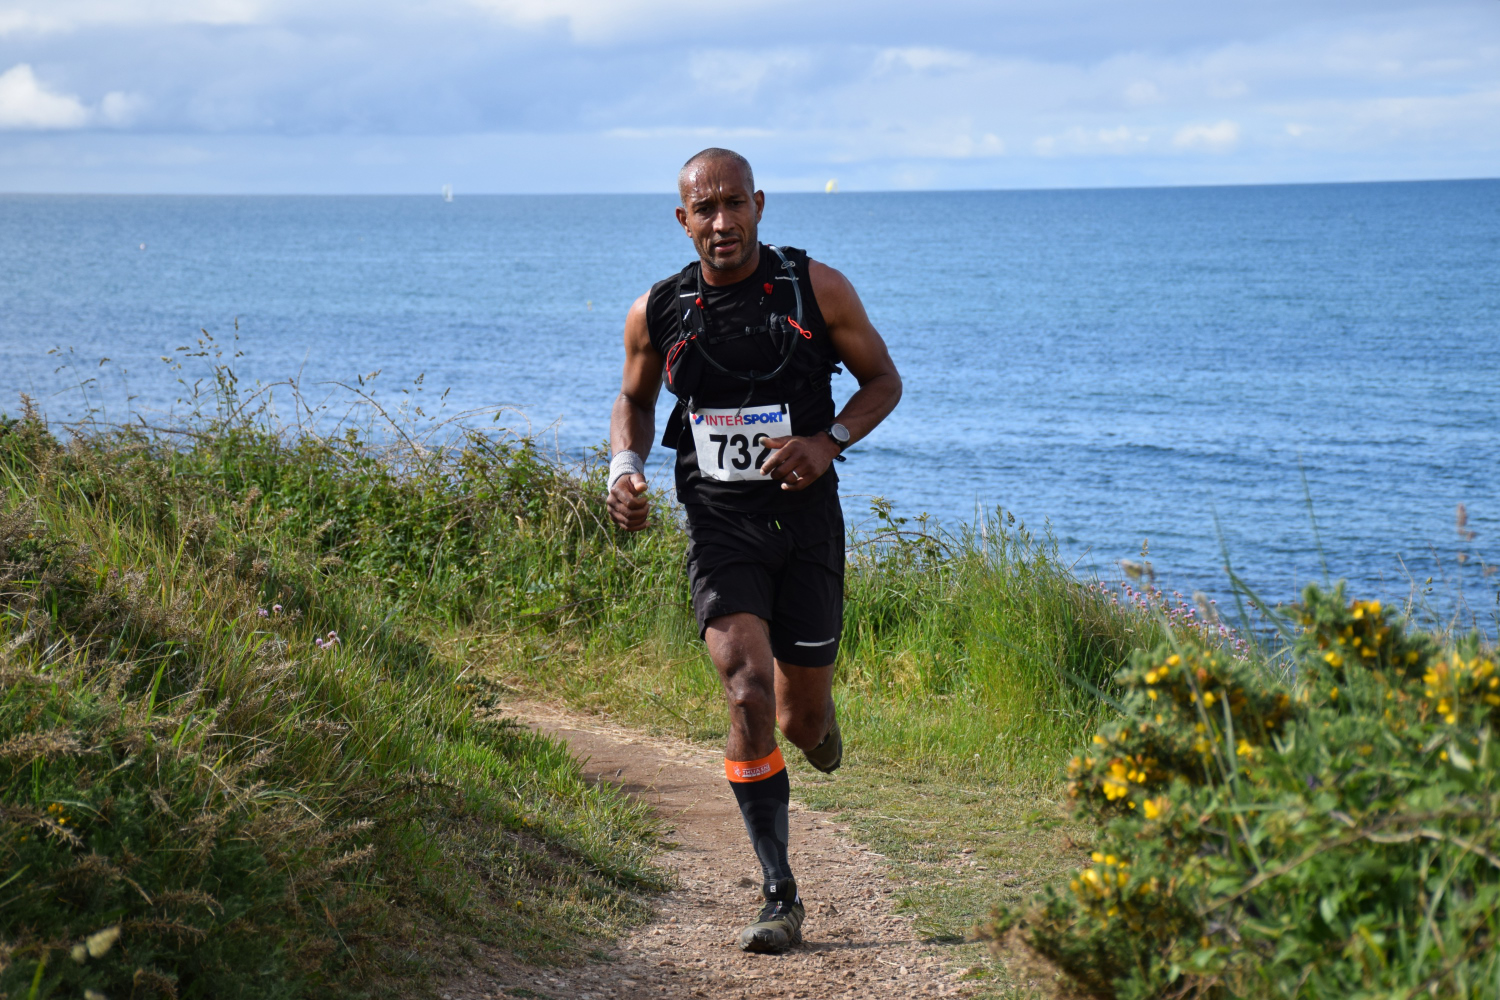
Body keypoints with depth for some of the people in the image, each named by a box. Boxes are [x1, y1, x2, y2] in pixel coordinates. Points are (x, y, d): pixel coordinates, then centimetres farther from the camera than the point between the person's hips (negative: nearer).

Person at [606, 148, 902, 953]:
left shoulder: (817, 289, -7)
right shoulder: (657, 313, -2)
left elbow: (883, 379, 3)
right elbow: (634, 400, 16)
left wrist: (828, 443, -15)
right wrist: (626, 467, -4)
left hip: (807, 521, 0)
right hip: (719, 527, 0)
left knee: (802, 718, 7)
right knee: (746, 693, -19)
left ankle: (816, 724, 49)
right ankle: (780, 899, -11)